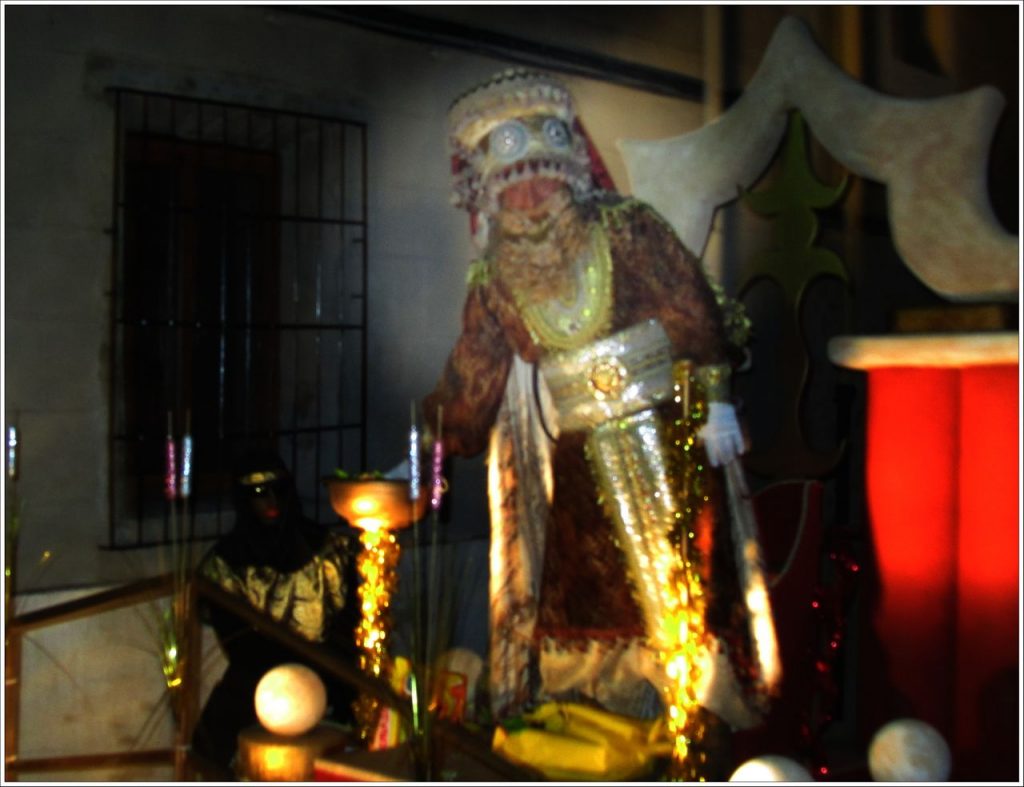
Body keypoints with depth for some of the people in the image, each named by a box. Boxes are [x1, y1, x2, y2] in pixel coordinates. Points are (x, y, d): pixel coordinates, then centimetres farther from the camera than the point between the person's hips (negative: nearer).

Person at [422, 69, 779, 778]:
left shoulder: (626, 228, -1)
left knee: (670, 565, -1)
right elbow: (471, 377, 12)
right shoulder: (495, 276, 8)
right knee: (575, 572, 7)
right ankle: (600, 692, 23)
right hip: (570, 448, 3)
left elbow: (693, 312, -4)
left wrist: (713, 400, -10)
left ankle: (694, 695, 15)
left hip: (659, 424, -3)